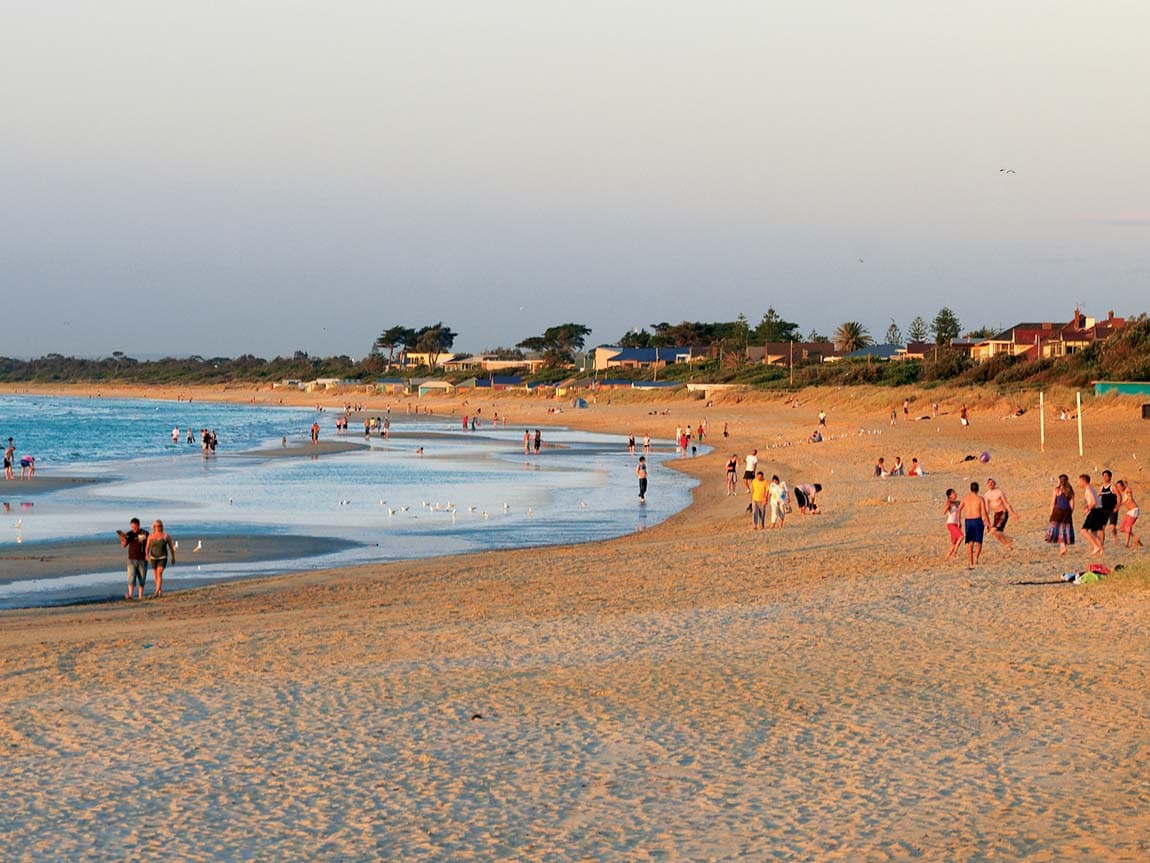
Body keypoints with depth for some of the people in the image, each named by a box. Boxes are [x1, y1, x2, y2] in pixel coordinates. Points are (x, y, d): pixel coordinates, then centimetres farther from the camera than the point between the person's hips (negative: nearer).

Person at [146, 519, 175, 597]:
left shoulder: (166, 536, -7)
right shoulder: (151, 536, -1)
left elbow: (171, 547, 4)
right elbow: (147, 547, -4)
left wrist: (173, 558, 9)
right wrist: (147, 556, -21)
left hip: (163, 558, -4)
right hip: (153, 558, 4)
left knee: (159, 574, -19)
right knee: (156, 576, 10)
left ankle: (156, 592, -27)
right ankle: (160, 591, 29)